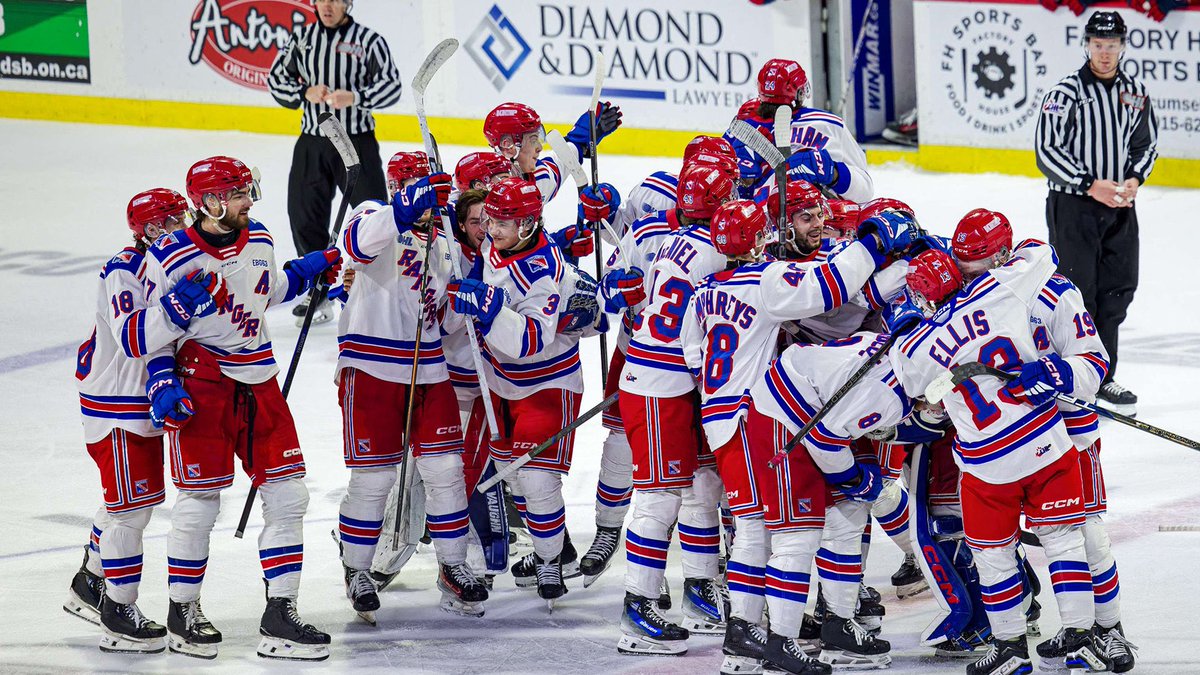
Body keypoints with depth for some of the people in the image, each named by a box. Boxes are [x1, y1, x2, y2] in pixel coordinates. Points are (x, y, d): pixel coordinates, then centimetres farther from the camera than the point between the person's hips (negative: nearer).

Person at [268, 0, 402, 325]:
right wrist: (304, 93, -10)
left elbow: (390, 86, -8)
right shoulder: (301, 39, 6)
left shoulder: (369, 41, -5)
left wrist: (355, 97, -24)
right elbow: (276, 79, 8)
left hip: (358, 143, -4)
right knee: (305, 219, 6)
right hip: (312, 144, 4)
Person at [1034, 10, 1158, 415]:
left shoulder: (1135, 93, 7)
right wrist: (1090, 185, -17)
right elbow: (1047, 151, -11)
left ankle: (1103, 380, 18)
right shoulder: (1066, 94, -9)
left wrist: (1135, 179, -3)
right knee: (1078, 291, -4)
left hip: (1120, 206, 5)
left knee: (1117, 290, 7)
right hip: (1072, 204, -5)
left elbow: (1146, 144, 17)